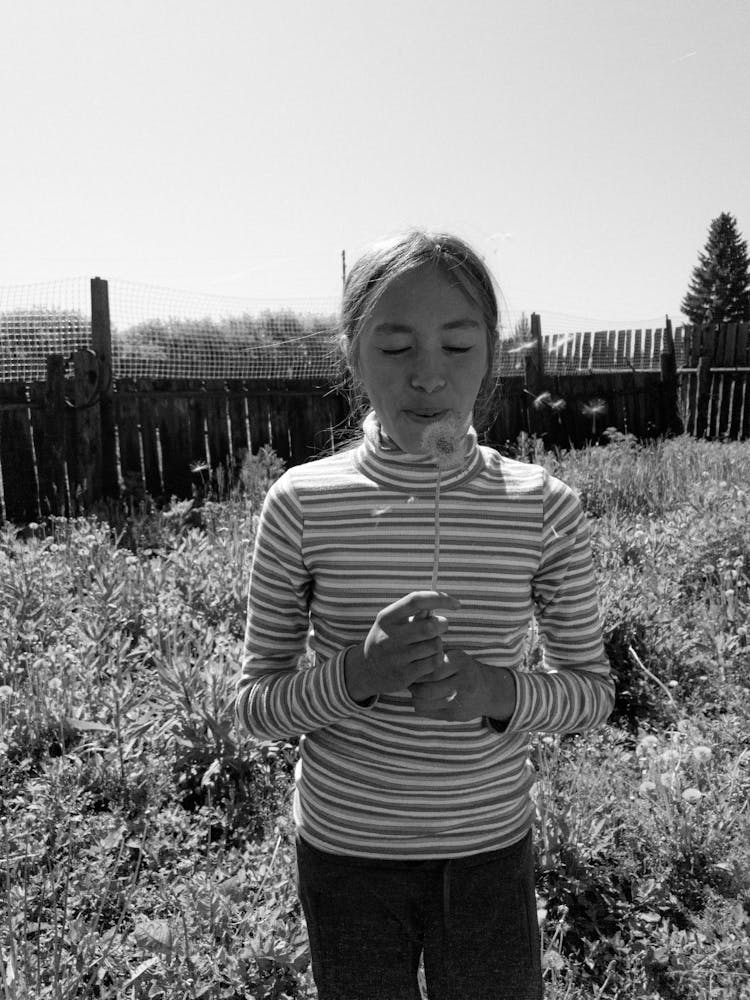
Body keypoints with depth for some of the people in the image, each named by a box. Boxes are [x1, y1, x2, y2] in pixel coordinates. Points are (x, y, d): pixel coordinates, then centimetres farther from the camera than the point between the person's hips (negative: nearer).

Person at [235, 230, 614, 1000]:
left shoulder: (545, 510, -13)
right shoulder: (301, 505, -15)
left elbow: (591, 689, -2)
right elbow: (255, 704, -7)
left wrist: (497, 691, -22)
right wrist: (356, 673, -27)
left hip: (492, 850, 1)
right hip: (344, 851, 0)